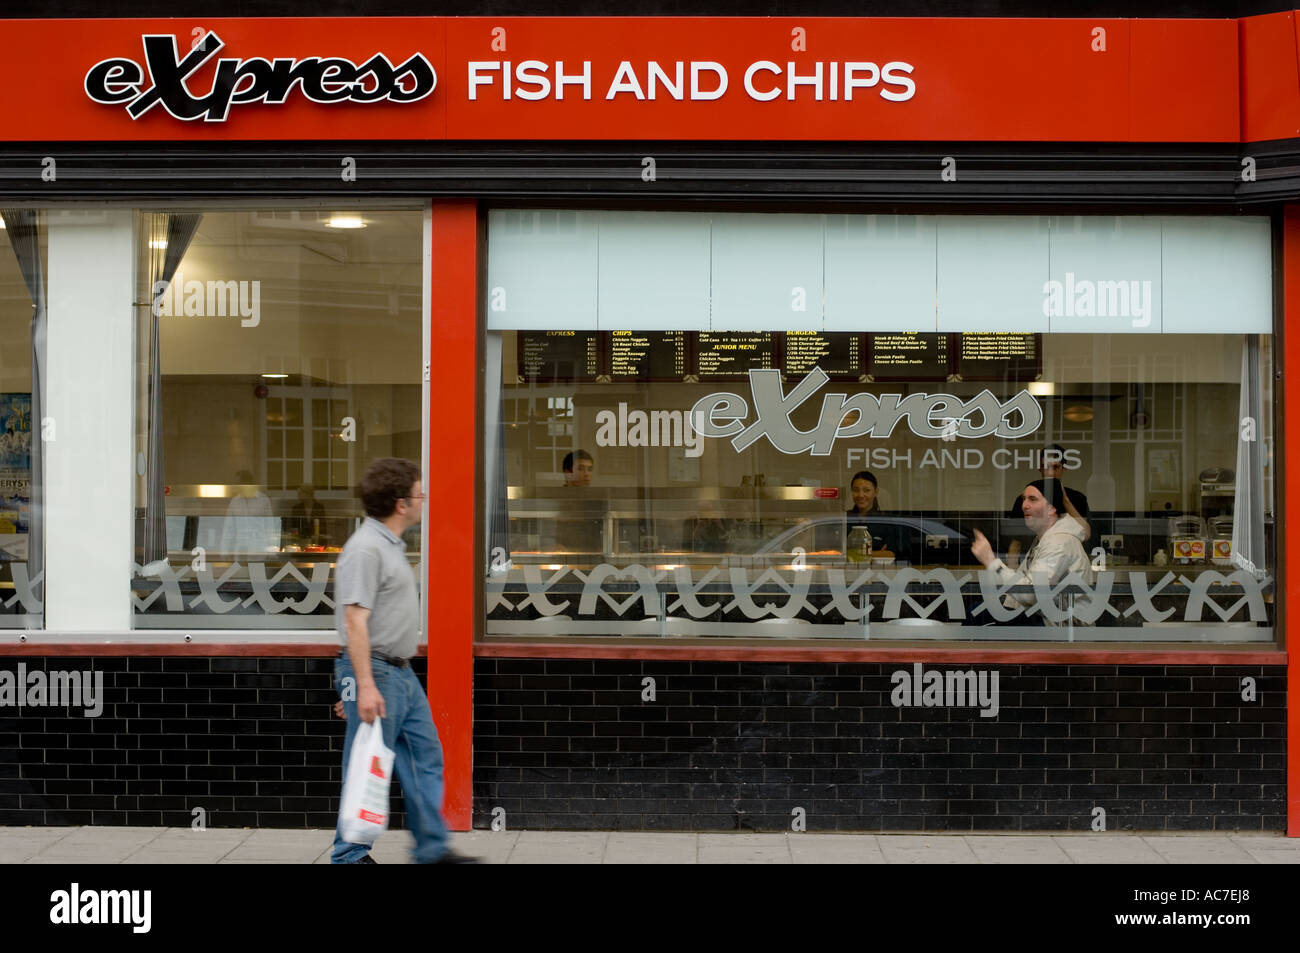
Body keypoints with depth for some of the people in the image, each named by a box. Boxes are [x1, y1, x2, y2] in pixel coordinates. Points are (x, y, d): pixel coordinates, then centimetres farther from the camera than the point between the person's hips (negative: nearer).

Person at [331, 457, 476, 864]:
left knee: (425, 758, 12)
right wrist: (365, 686, -27)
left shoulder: (391, 544, 14)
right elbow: (355, 621, -23)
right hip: (375, 673, -10)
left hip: (402, 673, 10)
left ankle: (433, 848, 20)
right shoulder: (365, 549, -18)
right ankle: (350, 856, 10)